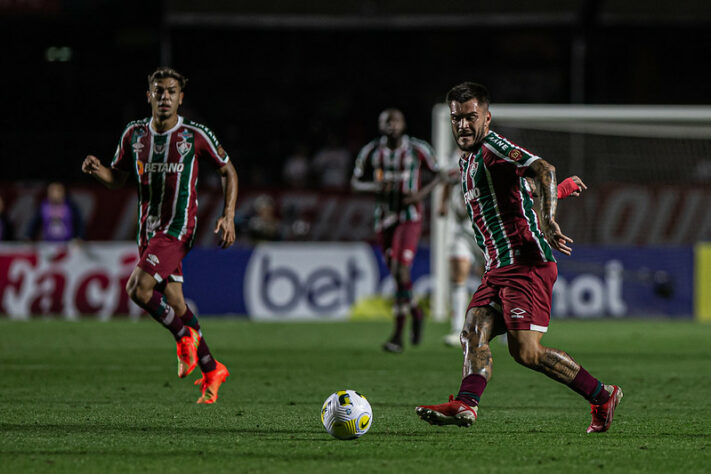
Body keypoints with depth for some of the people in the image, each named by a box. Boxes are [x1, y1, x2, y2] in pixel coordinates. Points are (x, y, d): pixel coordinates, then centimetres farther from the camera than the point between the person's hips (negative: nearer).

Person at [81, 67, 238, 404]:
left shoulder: (195, 135, -8)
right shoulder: (135, 134, 4)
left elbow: (228, 171, 4)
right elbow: (117, 178, 13)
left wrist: (228, 215, -6)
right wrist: (96, 170, -10)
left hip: (178, 227, -6)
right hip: (149, 227, 6)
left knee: (139, 288, -23)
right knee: (173, 302, 8)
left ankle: (185, 337, 1)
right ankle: (211, 370, 22)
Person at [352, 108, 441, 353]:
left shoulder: (418, 149, -5)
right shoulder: (371, 151, 1)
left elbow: (439, 173, 7)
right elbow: (356, 181, 9)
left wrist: (423, 192, -11)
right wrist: (375, 186, -12)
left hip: (410, 216, -4)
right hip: (384, 218, 4)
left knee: (401, 270, -17)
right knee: (395, 273, 11)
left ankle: (398, 335, -16)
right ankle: (415, 313, 40)